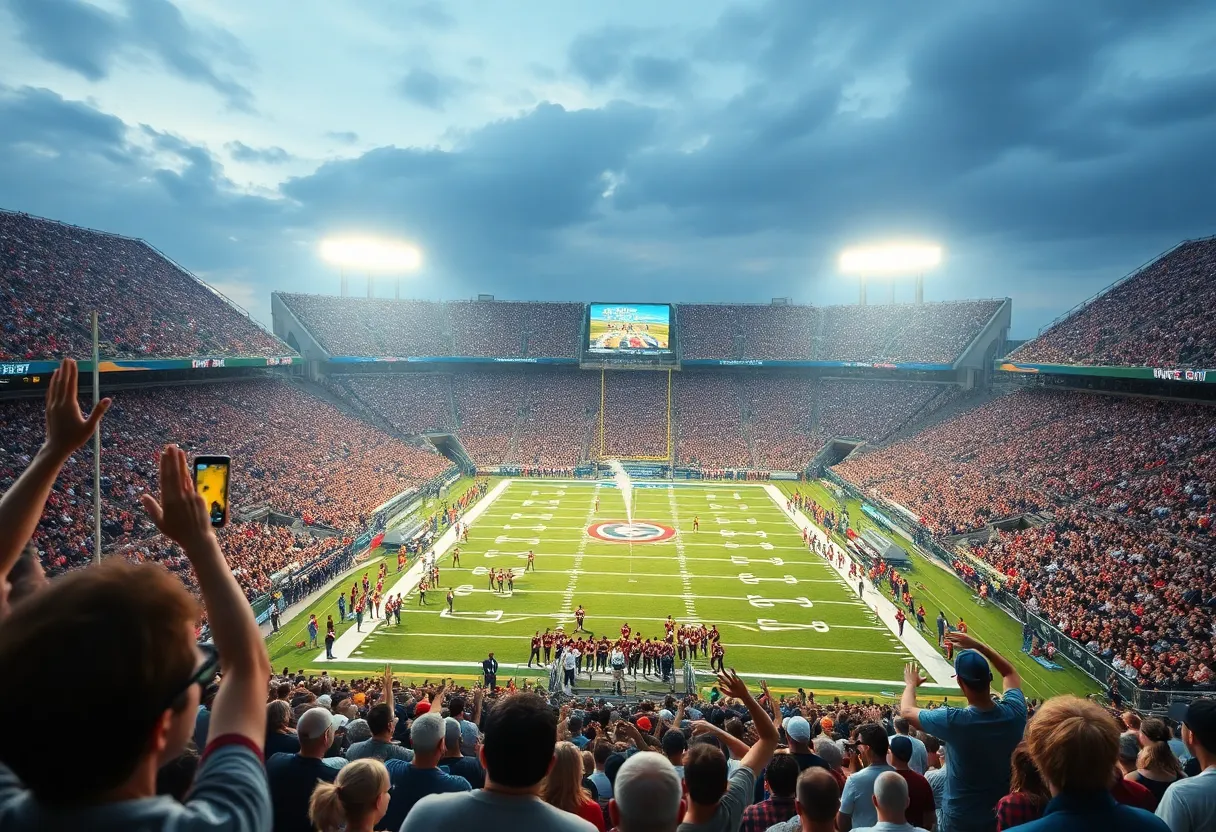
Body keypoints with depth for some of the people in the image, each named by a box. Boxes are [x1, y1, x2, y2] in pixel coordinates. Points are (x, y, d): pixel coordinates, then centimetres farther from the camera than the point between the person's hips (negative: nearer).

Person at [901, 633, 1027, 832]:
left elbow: (907, 711, -10)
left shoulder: (953, 721, -30)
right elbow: (1010, 673, 4)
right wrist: (977, 646, 4)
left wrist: (911, 685, 8)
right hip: (1004, 814, 4)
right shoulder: (1014, 712, -20)